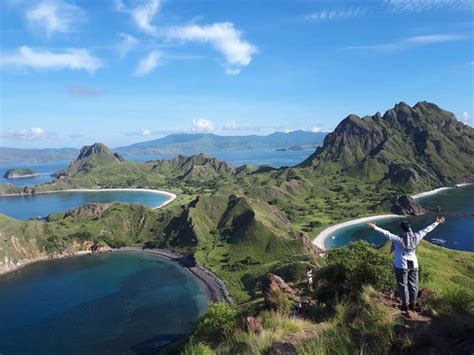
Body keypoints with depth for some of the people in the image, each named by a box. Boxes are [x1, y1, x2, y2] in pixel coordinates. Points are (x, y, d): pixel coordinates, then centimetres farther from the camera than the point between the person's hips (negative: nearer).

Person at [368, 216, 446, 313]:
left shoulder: (399, 239, -23)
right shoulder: (416, 237, -9)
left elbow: (386, 233, -30)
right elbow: (427, 230, 2)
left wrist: (374, 227, -30)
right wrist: (437, 222, 15)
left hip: (402, 266, -5)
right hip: (413, 265, 5)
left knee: (403, 285, 10)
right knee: (413, 285, 17)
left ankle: (405, 305, 21)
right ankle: (412, 304, 31)